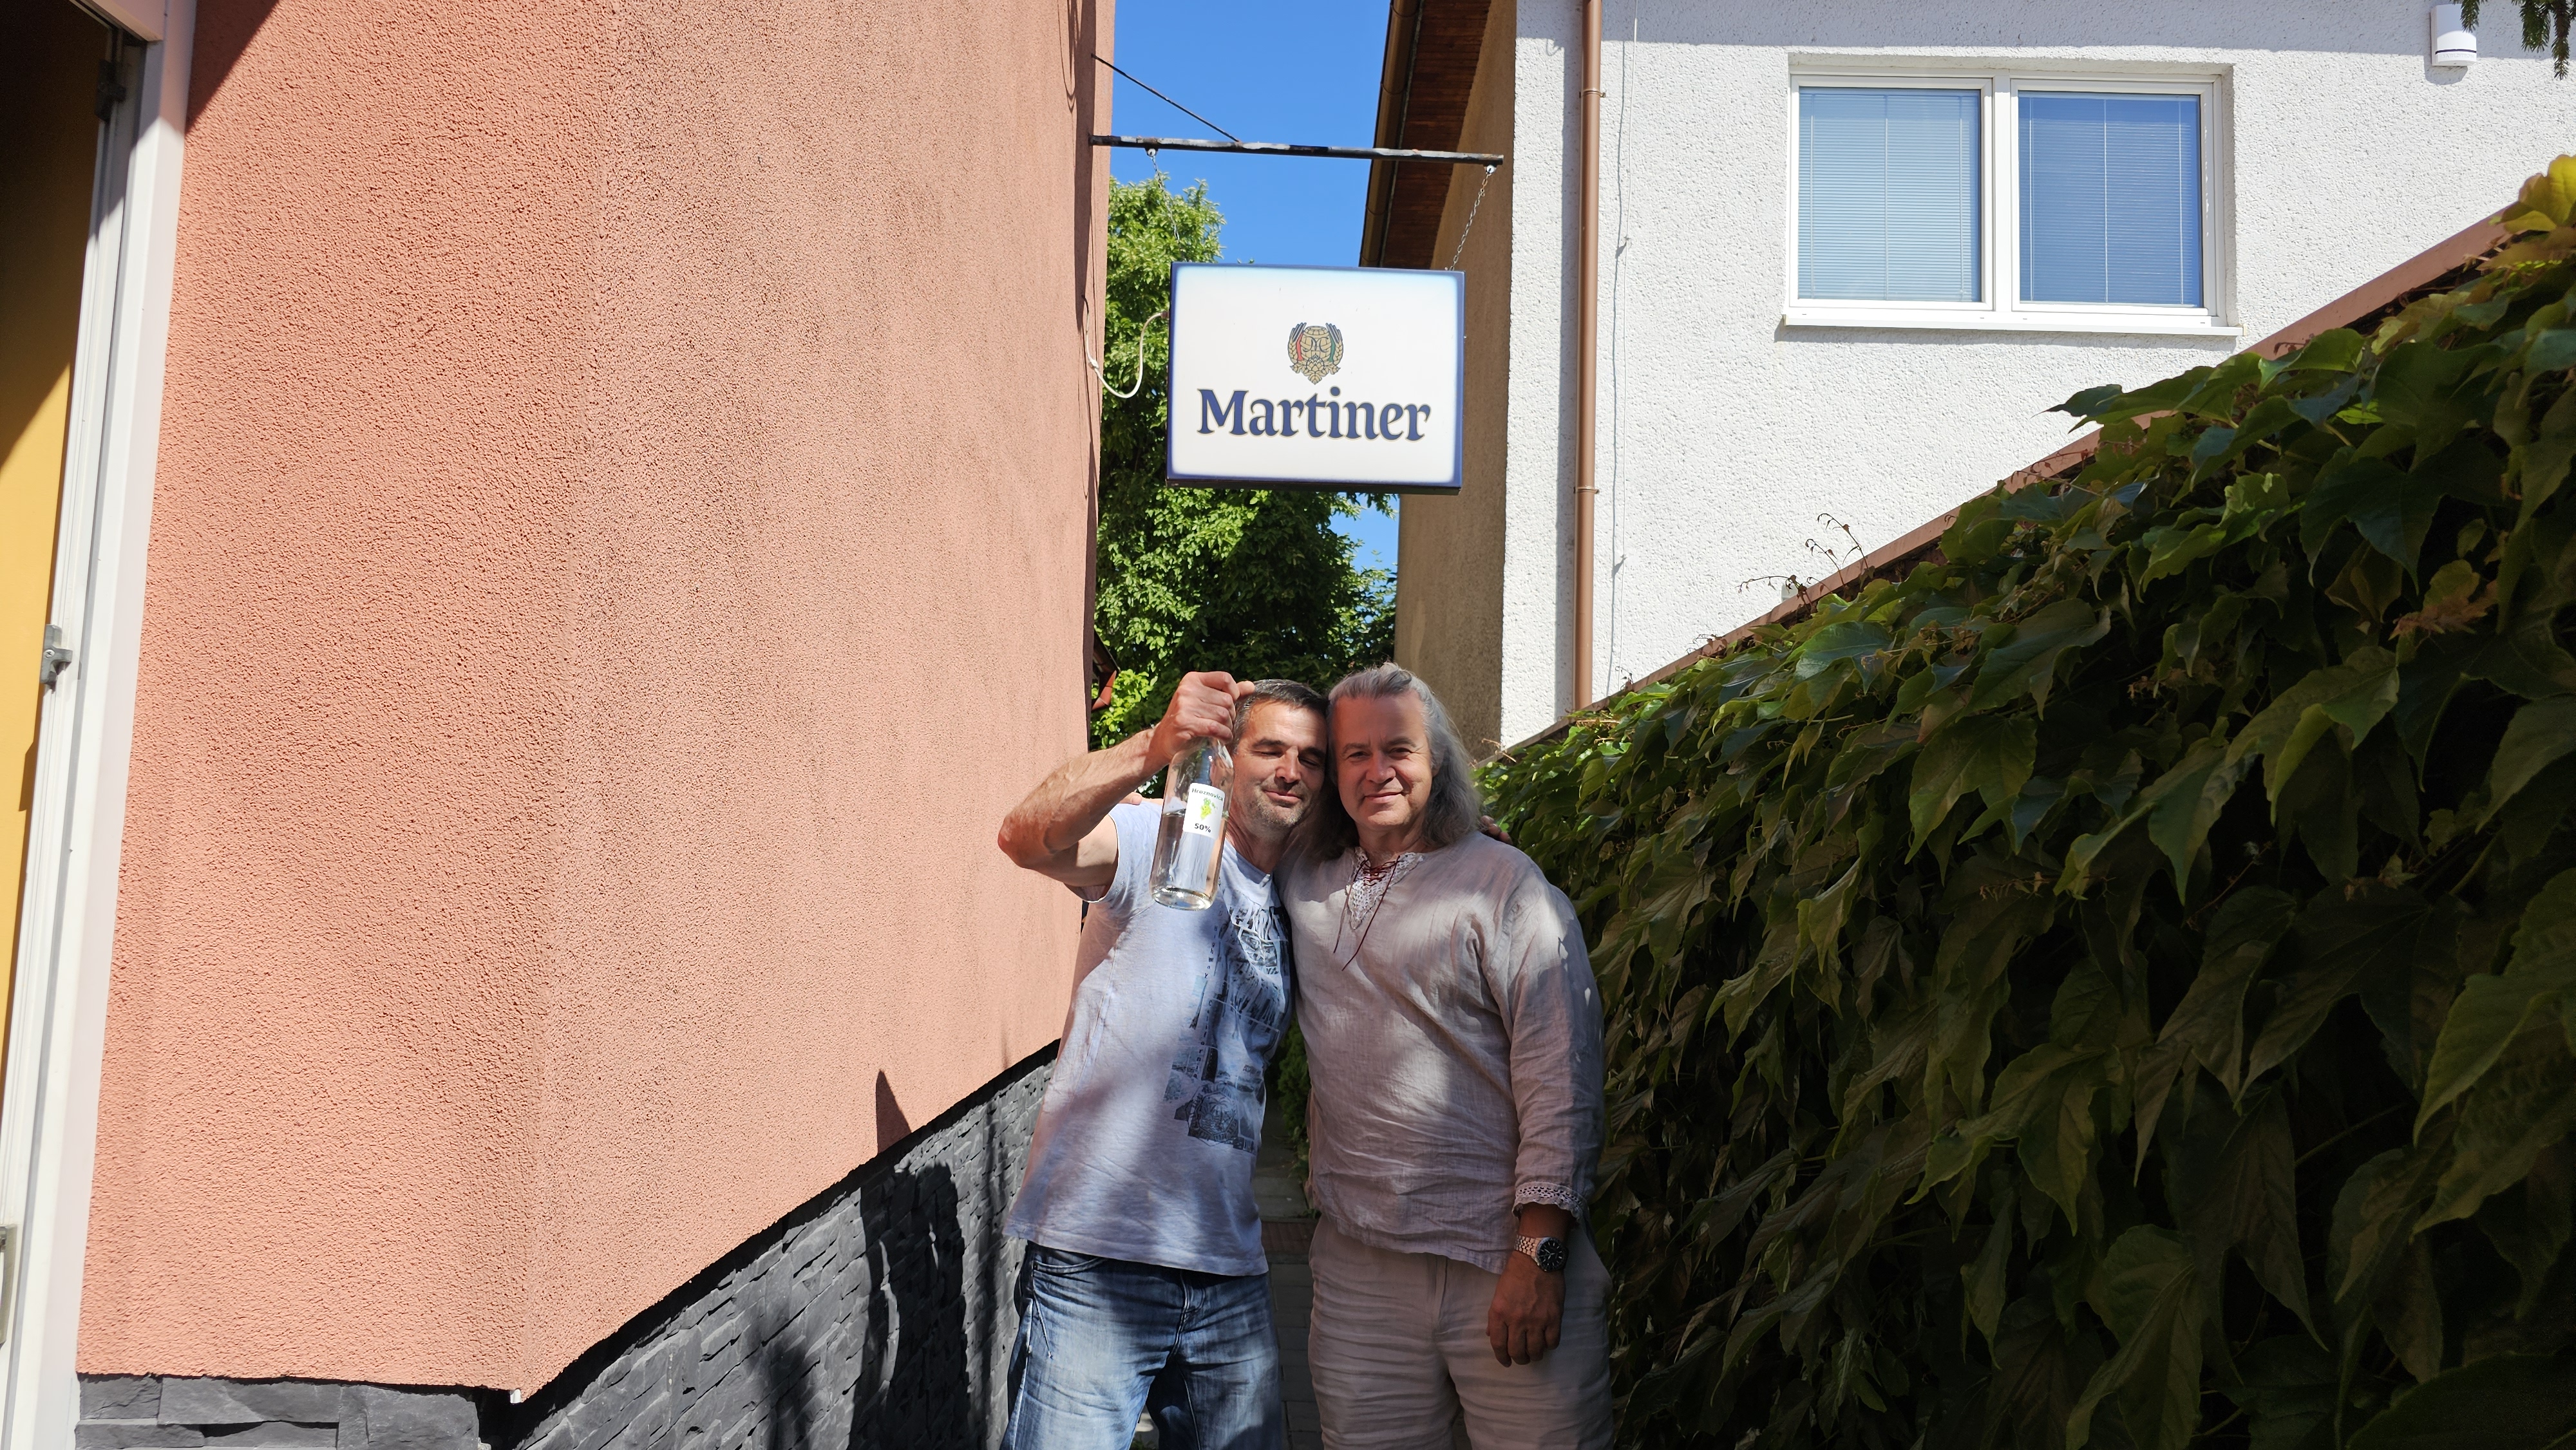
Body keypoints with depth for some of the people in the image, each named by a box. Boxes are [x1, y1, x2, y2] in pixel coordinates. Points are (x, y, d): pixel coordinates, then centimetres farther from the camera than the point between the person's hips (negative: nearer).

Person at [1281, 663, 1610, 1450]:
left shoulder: (1504, 883, -3)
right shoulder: (1304, 879, 11)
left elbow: (1559, 1075, -8)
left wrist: (1540, 1251, -12)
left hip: (1504, 1258, -4)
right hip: (1358, 1261, 4)